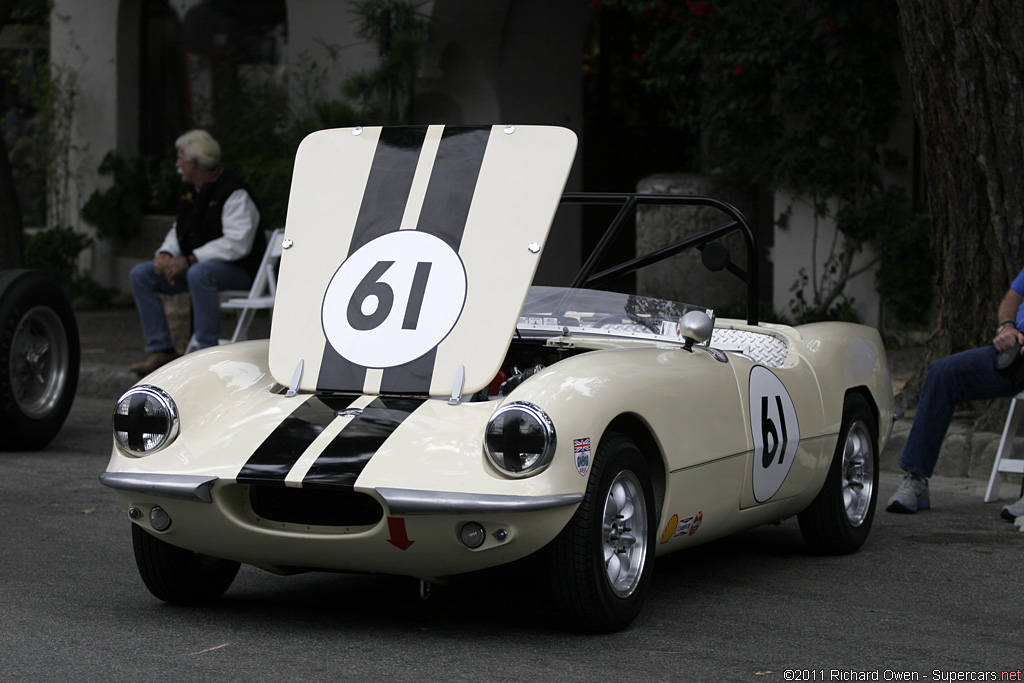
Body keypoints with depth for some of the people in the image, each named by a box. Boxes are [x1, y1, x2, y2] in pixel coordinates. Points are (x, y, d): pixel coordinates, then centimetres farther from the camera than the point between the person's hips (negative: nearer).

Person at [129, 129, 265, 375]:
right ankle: (161, 350, -8)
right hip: (193, 265, 9)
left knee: (199, 274, -40)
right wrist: (165, 254, -2)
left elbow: (237, 244, -25)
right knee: (140, 274, -3)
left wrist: (189, 260, -27)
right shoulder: (189, 189, 12)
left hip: (237, 270, -9)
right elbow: (179, 229, 22)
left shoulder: (233, 192, -16)